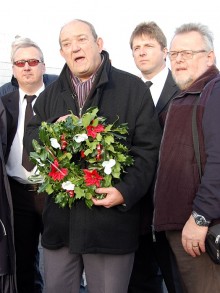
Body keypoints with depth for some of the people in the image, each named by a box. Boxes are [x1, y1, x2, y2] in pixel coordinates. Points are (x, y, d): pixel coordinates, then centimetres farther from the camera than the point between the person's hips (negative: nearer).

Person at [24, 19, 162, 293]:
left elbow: (147, 149, -4)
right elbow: (30, 138, 16)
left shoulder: (133, 88, 0)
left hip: (111, 218, -4)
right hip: (60, 218, 4)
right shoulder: (50, 94, 15)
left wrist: (126, 191, -17)